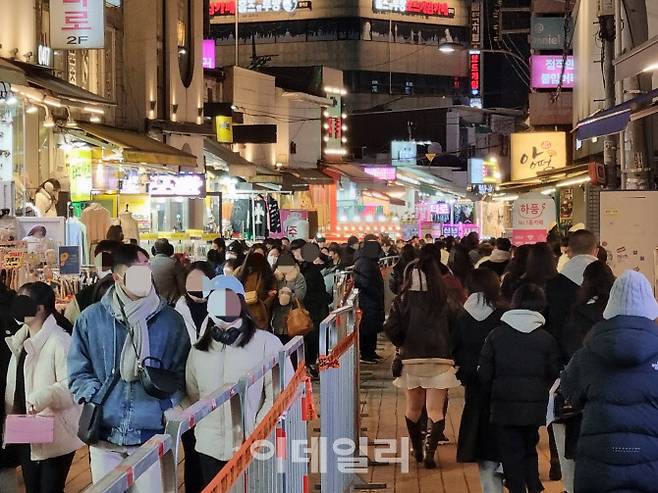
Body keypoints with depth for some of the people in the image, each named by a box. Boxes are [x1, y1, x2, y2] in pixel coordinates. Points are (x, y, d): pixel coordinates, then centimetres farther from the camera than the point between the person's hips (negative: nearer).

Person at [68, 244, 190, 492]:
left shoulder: (170, 320, 5)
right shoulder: (91, 318, 4)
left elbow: (181, 373, 8)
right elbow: (78, 373, 6)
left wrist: (170, 406, -9)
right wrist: (98, 398, -10)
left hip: (153, 432, 0)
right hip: (104, 435, 1)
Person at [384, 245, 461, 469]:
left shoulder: (403, 300, -4)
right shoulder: (445, 301, 1)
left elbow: (391, 329, -11)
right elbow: (455, 327, 3)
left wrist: (403, 344, 8)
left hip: (411, 359, 0)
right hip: (439, 360, 0)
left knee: (413, 408, 18)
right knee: (436, 411, 2)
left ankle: (417, 450, 25)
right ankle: (429, 452, -13)